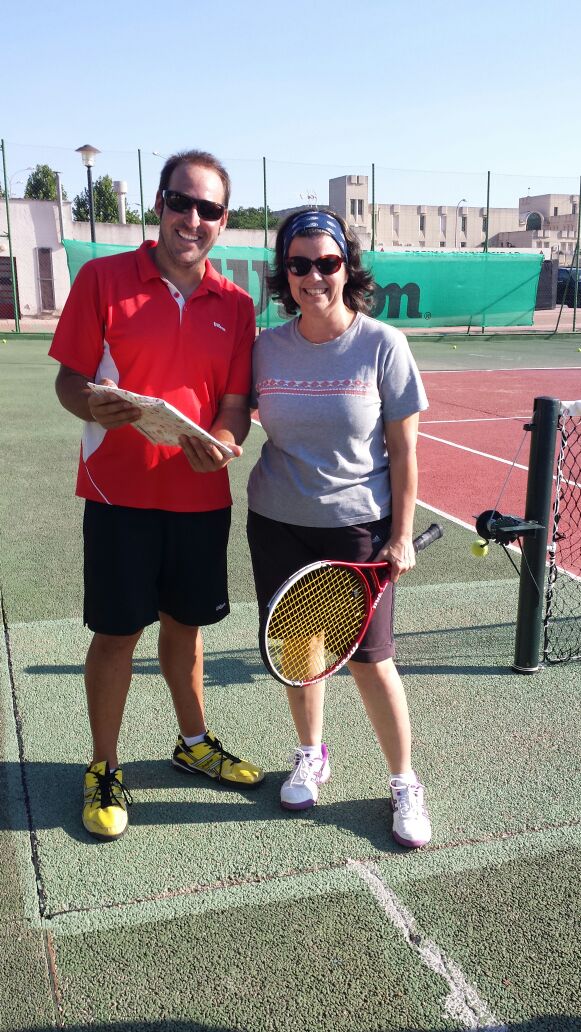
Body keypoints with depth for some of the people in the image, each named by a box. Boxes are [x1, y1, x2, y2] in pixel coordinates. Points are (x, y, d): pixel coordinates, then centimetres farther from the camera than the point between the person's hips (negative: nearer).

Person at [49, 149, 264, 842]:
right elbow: (70, 378, -3)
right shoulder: (103, 278, -4)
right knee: (117, 630, 4)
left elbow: (235, 402, 4)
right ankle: (103, 770, 25)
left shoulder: (235, 305, 5)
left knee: (185, 622, 16)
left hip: (201, 495, 3)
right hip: (121, 492, -3)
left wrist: (221, 441, -18)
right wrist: (93, 406, -26)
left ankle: (194, 744, 38)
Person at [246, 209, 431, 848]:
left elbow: (402, 451, -6)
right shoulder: (266, 349, -1)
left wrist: (401, 536, -7)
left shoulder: (382, 345, -8)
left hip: (358, 527, -3)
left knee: (370, 658, 0)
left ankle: (404, 783, 21)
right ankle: (311, 755, 36)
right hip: (278, 524, 3)